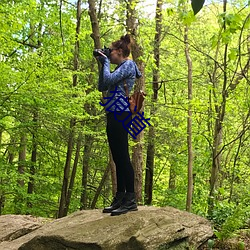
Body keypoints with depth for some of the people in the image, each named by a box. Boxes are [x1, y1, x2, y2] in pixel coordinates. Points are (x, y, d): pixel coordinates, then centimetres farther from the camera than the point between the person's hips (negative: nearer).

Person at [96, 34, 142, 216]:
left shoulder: (128, 64, -3)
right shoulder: (120, 68, 24)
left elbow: (109, 80, -15)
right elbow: (102, 87, 23)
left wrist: (106, 62, 1)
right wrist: (102, 65, 19)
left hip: (120, 115, -10)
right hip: (114, 116, 10)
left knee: (122, 156, -12)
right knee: (118, 158, 9)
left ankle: (131, 199, -10)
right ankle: (120, 198, 13)